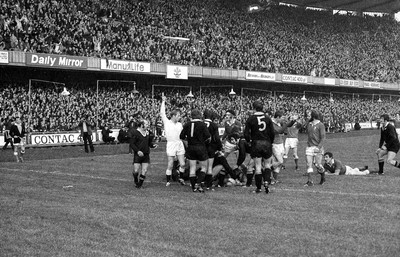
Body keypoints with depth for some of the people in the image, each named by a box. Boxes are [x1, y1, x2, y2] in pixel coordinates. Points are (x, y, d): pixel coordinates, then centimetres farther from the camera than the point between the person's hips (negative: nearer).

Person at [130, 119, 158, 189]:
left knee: (144, 171, -1)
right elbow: (131, 144, -9)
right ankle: (136, 181, 24)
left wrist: (153, 145, -4)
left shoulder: (148, 132, 8)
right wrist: (138, 151, -19)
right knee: (136, 171, -6)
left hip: (146, 155, 4)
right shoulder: (135, 133, -9)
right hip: (138, 155, -4)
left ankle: (140, 184, 16)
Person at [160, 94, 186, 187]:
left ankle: (181, 178, 21)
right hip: (171, 145, -4)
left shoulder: (180, 124, 15)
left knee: (182, 164, 1)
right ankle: (168, 181, 9)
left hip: (180, 145, 4)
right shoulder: (167, 122, 1)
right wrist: (163, 102, -6)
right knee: (170, 165, -1)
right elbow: (162, 113, -5)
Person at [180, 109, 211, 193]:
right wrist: (207, 140, 7)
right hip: (201, 148, -3)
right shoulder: (202, 125, -10)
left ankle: (194, 187, 9)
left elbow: (182, 136, 2)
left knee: (192, 168, 8)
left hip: (190, 148, 4)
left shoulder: (187, 125, 1)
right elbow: (208, 137, -14)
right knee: (204, 167, 9)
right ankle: (198, 183, -7)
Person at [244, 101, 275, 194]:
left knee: (258, 166, 3)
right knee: (267, 164, 16)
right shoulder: (267, 118, 0)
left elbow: (246, 133, -6)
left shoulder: (251, 119, -4)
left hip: (256, 144, -1)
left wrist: (249, 140, 13)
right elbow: (272, 133, 0)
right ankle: (266, 181, -4)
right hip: (267, 143, 1)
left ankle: (258, 188, 7)